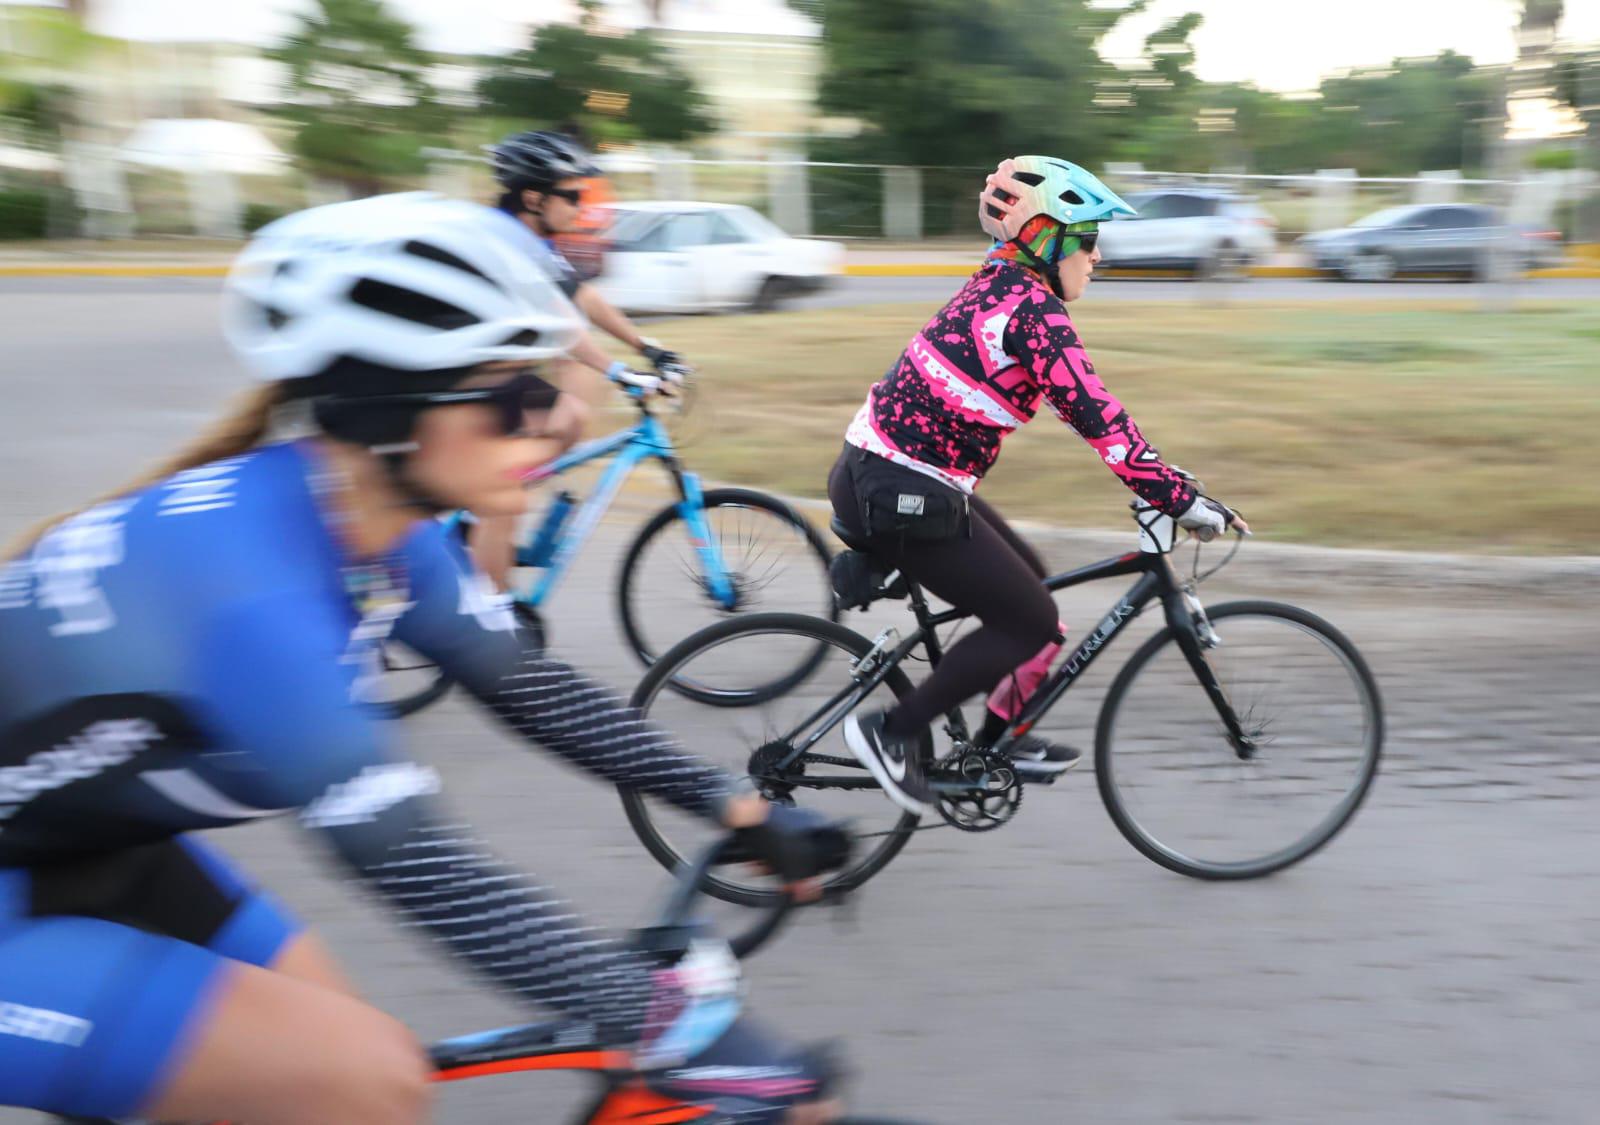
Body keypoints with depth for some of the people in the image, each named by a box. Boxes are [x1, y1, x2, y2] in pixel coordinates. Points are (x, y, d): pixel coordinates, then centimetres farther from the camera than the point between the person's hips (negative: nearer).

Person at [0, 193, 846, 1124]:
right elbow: (423, 868, -37)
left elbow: (528, 686, -2)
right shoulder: (250, 585, -35)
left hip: (81, 847, 8)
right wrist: (692, 1035, -35)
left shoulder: (381, 528, -10)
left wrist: (738, 808, -4)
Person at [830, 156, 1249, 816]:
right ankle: (889, 733, 7)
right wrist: (1182, 501, -15)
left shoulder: (999, 288, 13)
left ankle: (997, 742, 33)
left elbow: (1089, 408, 20)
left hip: (879, 473, 10)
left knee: (1029, 586, 20)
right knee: (1030, 623, 1)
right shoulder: (1034, 311, -17)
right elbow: (1098, 420, -21)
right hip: (900, 495, -10)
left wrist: (1159, 476, 22)